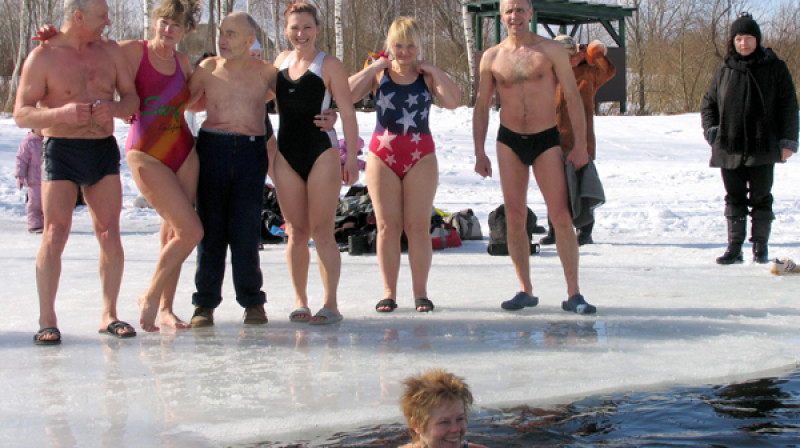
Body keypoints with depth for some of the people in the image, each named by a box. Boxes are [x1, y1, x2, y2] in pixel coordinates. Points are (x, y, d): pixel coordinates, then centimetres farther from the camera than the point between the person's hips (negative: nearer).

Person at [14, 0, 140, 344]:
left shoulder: (110, 51, 9)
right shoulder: (43, 57, -4)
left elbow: (132, 99, 12)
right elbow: (21, 114, -7)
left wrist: (113, 109, -12)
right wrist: (62, 113, -25)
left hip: (104, 151, 4)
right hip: (61, 151, -4)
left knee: (110, 235, -2)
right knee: (55, 236, -11)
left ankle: (108, 315, 8)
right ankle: (47, 320, -3)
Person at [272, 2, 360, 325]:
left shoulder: (329, 65, -3)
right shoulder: (280, 61, 11)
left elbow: (347, 113, -6)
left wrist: (351, 157, -11)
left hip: (322, 154, -4)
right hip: (286, 155, 4)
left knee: (322, 232, -6)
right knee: (296, 233, 6)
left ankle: (330, 304, -3)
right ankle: (300, 301, 13)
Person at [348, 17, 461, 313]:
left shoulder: (428, 76, 6)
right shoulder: (378, 74, 8)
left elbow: (454, 101, -11)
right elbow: (347, 95, -7)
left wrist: (433, 71, -7)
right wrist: (372, 68, -6)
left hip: (421, 157, -1)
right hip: (382, 155, 1)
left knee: (418, 227, -1)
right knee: (387, 227, 2)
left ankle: (420, 292, 6)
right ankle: (389, 292, 7)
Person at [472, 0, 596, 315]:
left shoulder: (552, 50, -1)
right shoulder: (492, 57, 5)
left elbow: (572, 98, -1)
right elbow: (481, 106, 11)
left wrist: (580, 145, -7)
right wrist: (479, 152, 5)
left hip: (546, 139, -2)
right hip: (509, 141, 2)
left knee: (562, 218, -7)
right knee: (514, 220, 2)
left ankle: (573, 294, -3)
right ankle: (526, 291, 11)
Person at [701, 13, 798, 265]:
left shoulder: (774, 69, 2)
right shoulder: (724, 71, 10)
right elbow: (709, 103, 16)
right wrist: (711, 129, -1)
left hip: (762, 147, -2)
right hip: (729, 147, 2)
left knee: (761, 198, 3)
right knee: (734, 199, 5)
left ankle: (760, 246, 13)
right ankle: (734, 247, 9)